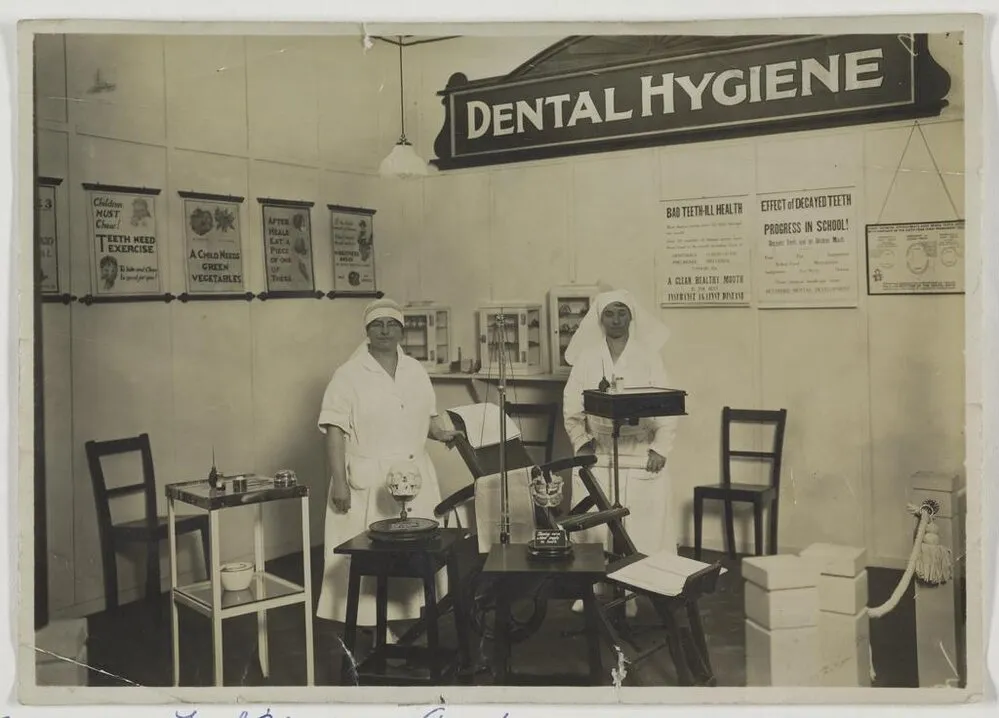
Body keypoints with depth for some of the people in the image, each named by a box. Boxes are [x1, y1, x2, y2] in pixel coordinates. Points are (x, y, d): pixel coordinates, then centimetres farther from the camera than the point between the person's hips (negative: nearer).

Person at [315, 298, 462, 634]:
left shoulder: (416, 371, 11)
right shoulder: (349, 375, -6)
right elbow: (335, 431, -10)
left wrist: (441, 432, -3)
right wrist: (339, 482, -16)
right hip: (368, 483, -5)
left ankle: (413, 616, 25)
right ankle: (369, 626, 8)